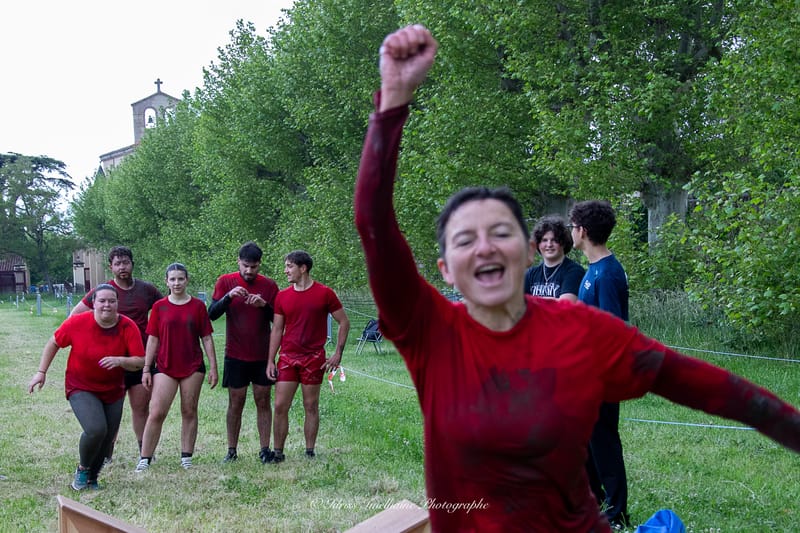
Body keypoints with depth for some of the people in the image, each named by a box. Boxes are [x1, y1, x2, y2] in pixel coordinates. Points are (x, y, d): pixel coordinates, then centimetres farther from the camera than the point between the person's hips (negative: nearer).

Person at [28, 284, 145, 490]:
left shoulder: (128, 327, -14)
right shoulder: (78, 323, -16)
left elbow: (140, 361, -14)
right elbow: (54, 343, 1)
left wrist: (120, 361, -32)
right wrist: (41, 372, 1)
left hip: (113, 390, 3)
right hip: (81, 388, -3)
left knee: (107, 438, 5)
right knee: (96, 430, -23)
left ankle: (91, 477, 31)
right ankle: (82, 469, 7)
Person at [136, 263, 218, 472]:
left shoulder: (198, 306, 2)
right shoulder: (159, 306, 3)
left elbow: (207, 338, 4)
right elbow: (152, 339, 4)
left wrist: (213, 367, 0)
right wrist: (146, 369, 1)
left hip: (193, 367, 1)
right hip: (165, 367, 0)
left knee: (189, 412, 7)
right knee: (156, 413, -6)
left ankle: (186, 457, 16)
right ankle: (144, 458, 1)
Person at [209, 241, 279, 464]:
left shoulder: (269, 285, 2)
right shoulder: (225, 282, 1)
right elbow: (212, 314, -7)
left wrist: (264, 305, -17)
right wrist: (229, 296, -22)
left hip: (262, 354, 1)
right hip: (235, 354, -1)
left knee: (263, 401, 3)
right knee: (235, 403, 3)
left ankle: (265, 449, 8)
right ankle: (232, 450, 10)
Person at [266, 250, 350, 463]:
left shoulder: (324, 293, -4)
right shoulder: (282, 296, 5)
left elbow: (344, 322, 2)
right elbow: (277, 330, 9)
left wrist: (338, 354, -4)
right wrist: (270, 361, 3)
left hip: (314, 358, -2)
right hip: (287, 357, 3)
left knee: (311, 407, 5)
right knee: (280, 406, -1)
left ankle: (310, 452, 16)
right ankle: (278, 452, 10)